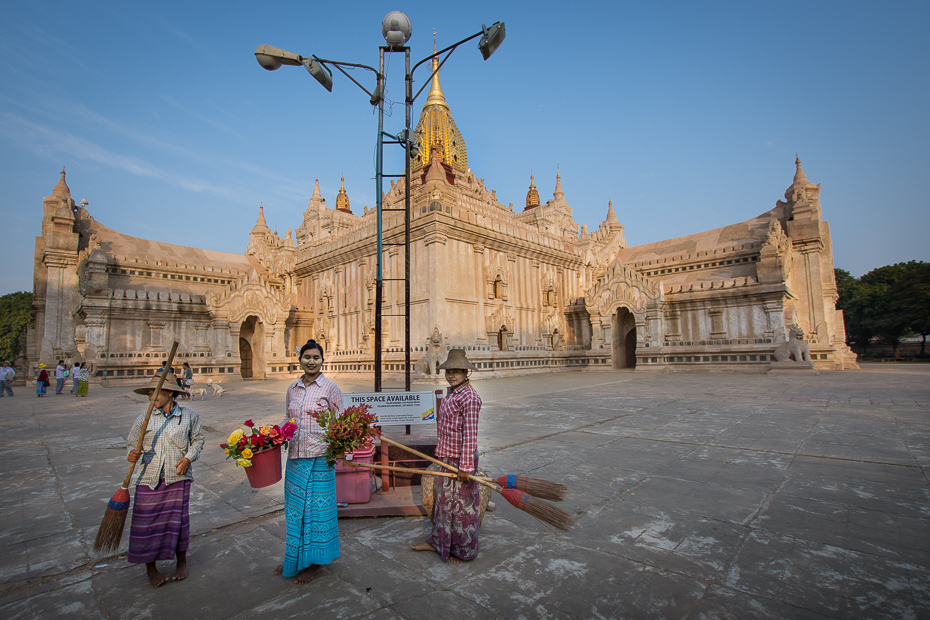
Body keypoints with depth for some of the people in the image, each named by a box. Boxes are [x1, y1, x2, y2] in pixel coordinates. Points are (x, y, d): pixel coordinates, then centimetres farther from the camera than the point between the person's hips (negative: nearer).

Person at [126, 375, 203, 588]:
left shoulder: (189, 415, 1)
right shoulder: (144, 418, 1)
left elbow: (198, 439, 9)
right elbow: (131, 443, 5)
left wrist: (188, 458, -6)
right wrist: (132, 454, -17)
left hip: (178, 479, -1)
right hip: (149, 480, 1)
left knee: (178, 520, 8)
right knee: (146, 523, 8)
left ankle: (181, 561, 33)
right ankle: (150, 567, 32)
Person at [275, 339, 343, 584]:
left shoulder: (330, 388, -7)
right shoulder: (292, 389, 8)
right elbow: (288, 419, 18)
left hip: (320, 456, -5)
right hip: (295, 456, 5)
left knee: (317, 506, 5)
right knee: (294, 507, 17)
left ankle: (315, 561, 23)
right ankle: (294, 557, 37)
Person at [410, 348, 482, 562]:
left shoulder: (469, 397, -20)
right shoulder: (451, 394, 10)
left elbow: (470, 434, -23)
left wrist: (466, 465, -24)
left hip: (460, 459, -9)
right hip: (446, 457, 9)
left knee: (461, 503, 6)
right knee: (443, 499, 20)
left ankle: (464, 551, 24)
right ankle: (437, 541, 37)